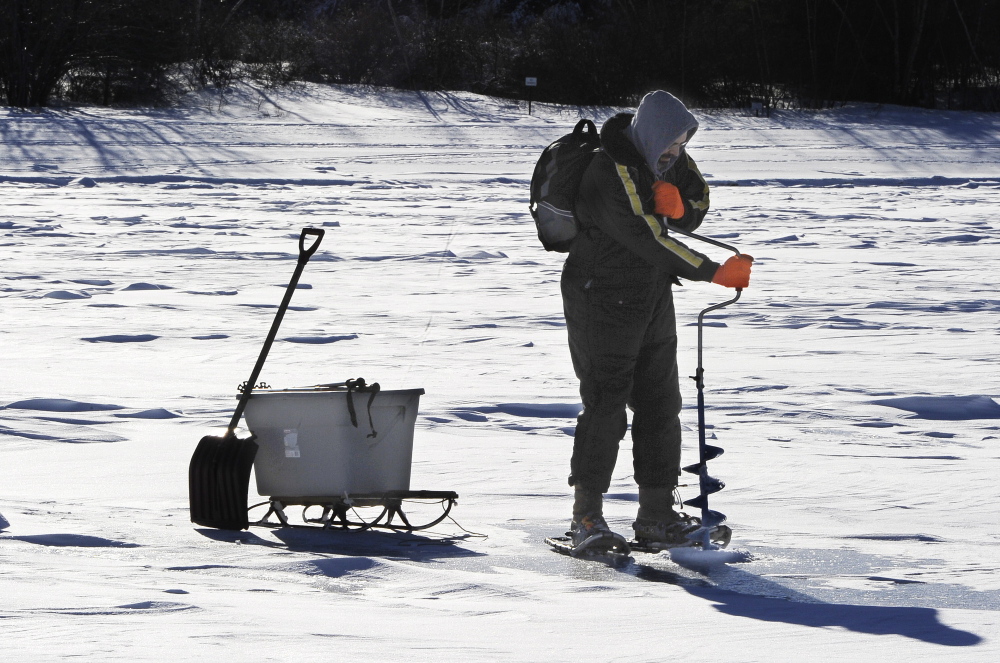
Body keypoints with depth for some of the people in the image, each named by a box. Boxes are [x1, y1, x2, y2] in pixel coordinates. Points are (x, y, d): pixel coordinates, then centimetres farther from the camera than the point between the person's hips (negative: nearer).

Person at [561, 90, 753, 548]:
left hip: (653, 300, 9)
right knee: (606, 408, -7)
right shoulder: (612, 174, -26)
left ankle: (656, 515, 15)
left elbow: (695, 211, 8)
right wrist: (716, 274, -27)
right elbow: (650, 241, -30)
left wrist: (674, 203, -17)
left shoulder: (667, 158, 1)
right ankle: (587, 518, 3)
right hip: (604, 301, -9)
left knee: (660, 406, 9)